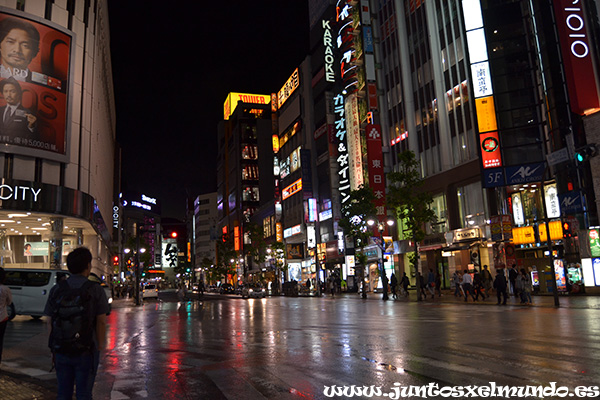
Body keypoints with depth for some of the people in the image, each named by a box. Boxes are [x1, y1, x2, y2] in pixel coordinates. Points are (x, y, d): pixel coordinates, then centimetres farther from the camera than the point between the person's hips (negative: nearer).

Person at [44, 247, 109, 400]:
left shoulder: (56, 290, -1)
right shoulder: (96, 290, -10)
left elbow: (50, 320, 0)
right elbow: (101, 321, -10)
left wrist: (53, 345, 9)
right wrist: (101, 343, 3)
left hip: (61, 351, 3)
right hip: (86, 352, -3)